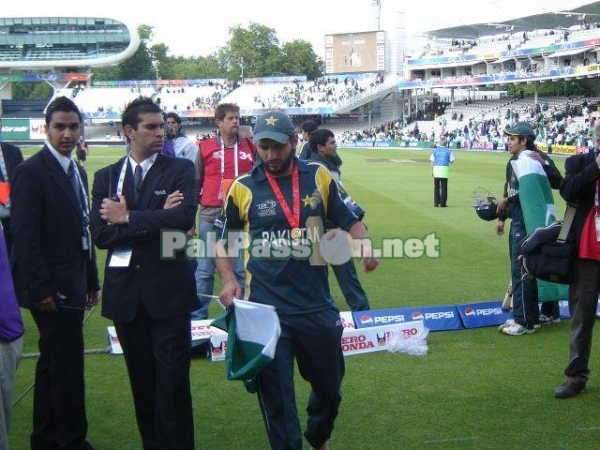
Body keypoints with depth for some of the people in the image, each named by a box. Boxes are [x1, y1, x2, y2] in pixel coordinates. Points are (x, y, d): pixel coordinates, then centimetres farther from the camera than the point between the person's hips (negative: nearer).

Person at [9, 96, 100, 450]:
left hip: (71, 285, 8)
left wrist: (92, 281, 16)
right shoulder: (31, 172, -12)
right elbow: (24, 236, -16)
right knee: (68, 364, -4)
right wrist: (41, 288, -19)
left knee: (55, 364, 15)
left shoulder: (78, 171, 14)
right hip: (51, 288, -8)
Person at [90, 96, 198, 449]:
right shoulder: (106, 177, 8)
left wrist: (128, 218, -12)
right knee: (141, 379, 13)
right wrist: (155, 219, -12)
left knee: (173, 380, -1)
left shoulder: (181, 169, 0)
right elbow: (101, 233, -5)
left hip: (168, 289, -3)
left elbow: (184, 218, -18)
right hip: (125, 291, 3)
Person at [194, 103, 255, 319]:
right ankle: (198, 316, 15)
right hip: (210, 217, -1)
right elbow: (195, 183, 8)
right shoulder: (206, 147, 3)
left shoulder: (250, 147, 6)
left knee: (242, 270, 6)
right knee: (205, 271, 6)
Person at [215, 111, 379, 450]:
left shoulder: (318, 177, -1)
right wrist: (228, 280, -6)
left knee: (330, 389, 19)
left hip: (317, 307, 2)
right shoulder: (243, 188, -3)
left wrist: (365, 243, -13)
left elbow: (348, 220, 8)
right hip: (265, 310, -2)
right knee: (276, 399, 5)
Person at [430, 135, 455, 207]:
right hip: (444, 170, -2)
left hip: (436, 169, 2)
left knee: (436, 187, 10)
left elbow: (432, 162, 2)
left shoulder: (435, 151, 4)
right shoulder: (448, 151, -1)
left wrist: (432, 171, 8)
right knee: (444, 187, 3)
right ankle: (443, 203, 2)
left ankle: (436, 203, 10)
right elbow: (452, 161, -1)